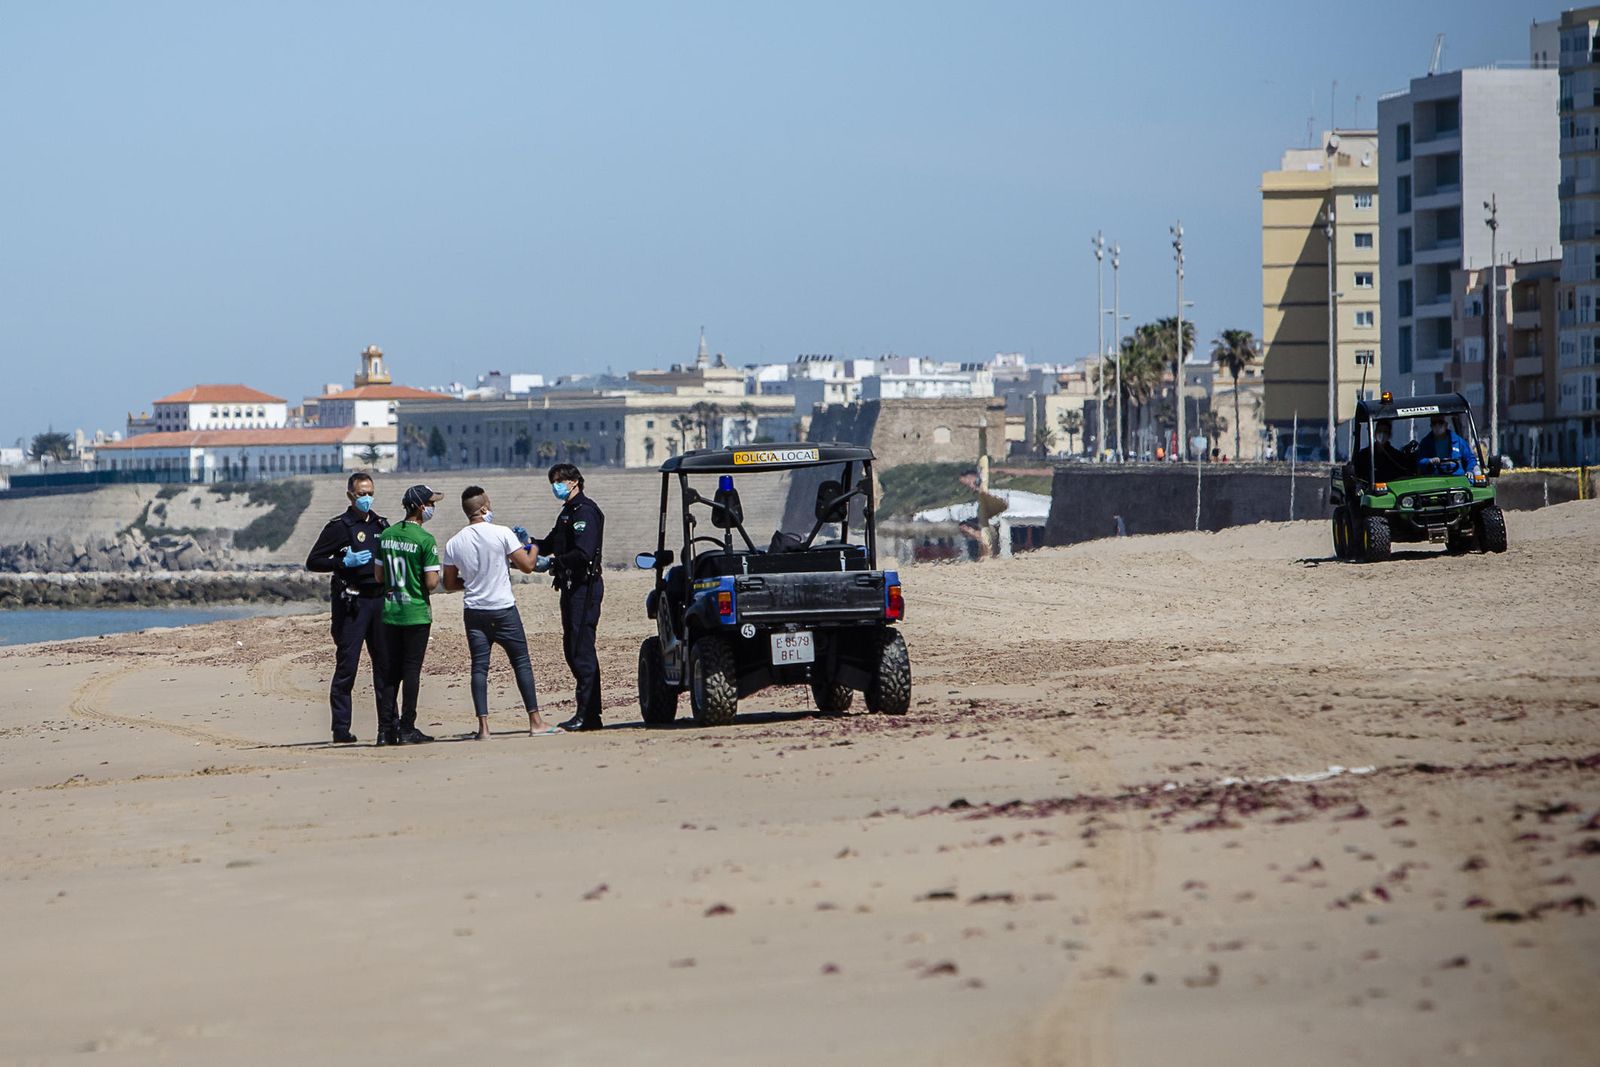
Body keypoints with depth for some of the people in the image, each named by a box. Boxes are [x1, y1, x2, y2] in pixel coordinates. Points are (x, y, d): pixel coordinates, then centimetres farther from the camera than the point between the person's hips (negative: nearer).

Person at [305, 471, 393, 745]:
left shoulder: (381, 525, 16)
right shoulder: (338, 527, -2)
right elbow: (312, 562, -5)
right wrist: (345, 562, -16)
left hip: (380, 599, 6)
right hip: (352, 602, -6)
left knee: (385, 665, 5)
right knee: (347, 666, -6)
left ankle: (387, 727, 9)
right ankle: (341, 730, -3)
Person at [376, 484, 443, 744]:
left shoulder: (386, 535, 5)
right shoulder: (425, 540, -14)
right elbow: (431, 583, -16)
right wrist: (437, 576, 5)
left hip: (389, 613, 5)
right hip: (416, 614, -5)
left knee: (391, 670, 12)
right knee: (411, 669, -1)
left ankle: (388, 725, 12)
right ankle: (407, 728, -1)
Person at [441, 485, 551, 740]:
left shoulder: (453, 544, 0)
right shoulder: (502, 534, -10)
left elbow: (449, 585, 8)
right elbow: (527, 566, -5)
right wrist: (533, 549, 15)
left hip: (474, 612, 3)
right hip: (504, 609, -3)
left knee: (479, 667, 4)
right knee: (522, 663, 7)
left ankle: (483, 726, -4)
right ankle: (535, 721, 8)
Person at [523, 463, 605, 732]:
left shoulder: (585, 512, -12)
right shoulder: (568, 513, 20)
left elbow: (583, 554, -23)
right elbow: (551, 545, 23)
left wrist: (551, 562, -20)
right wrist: (529, 541, 5)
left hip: (584, 586, -11)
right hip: (571, 586, 11)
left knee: (581, 649, -11)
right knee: (572, 648, 11)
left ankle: (587, 715, -11)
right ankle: (588, 712, 15)